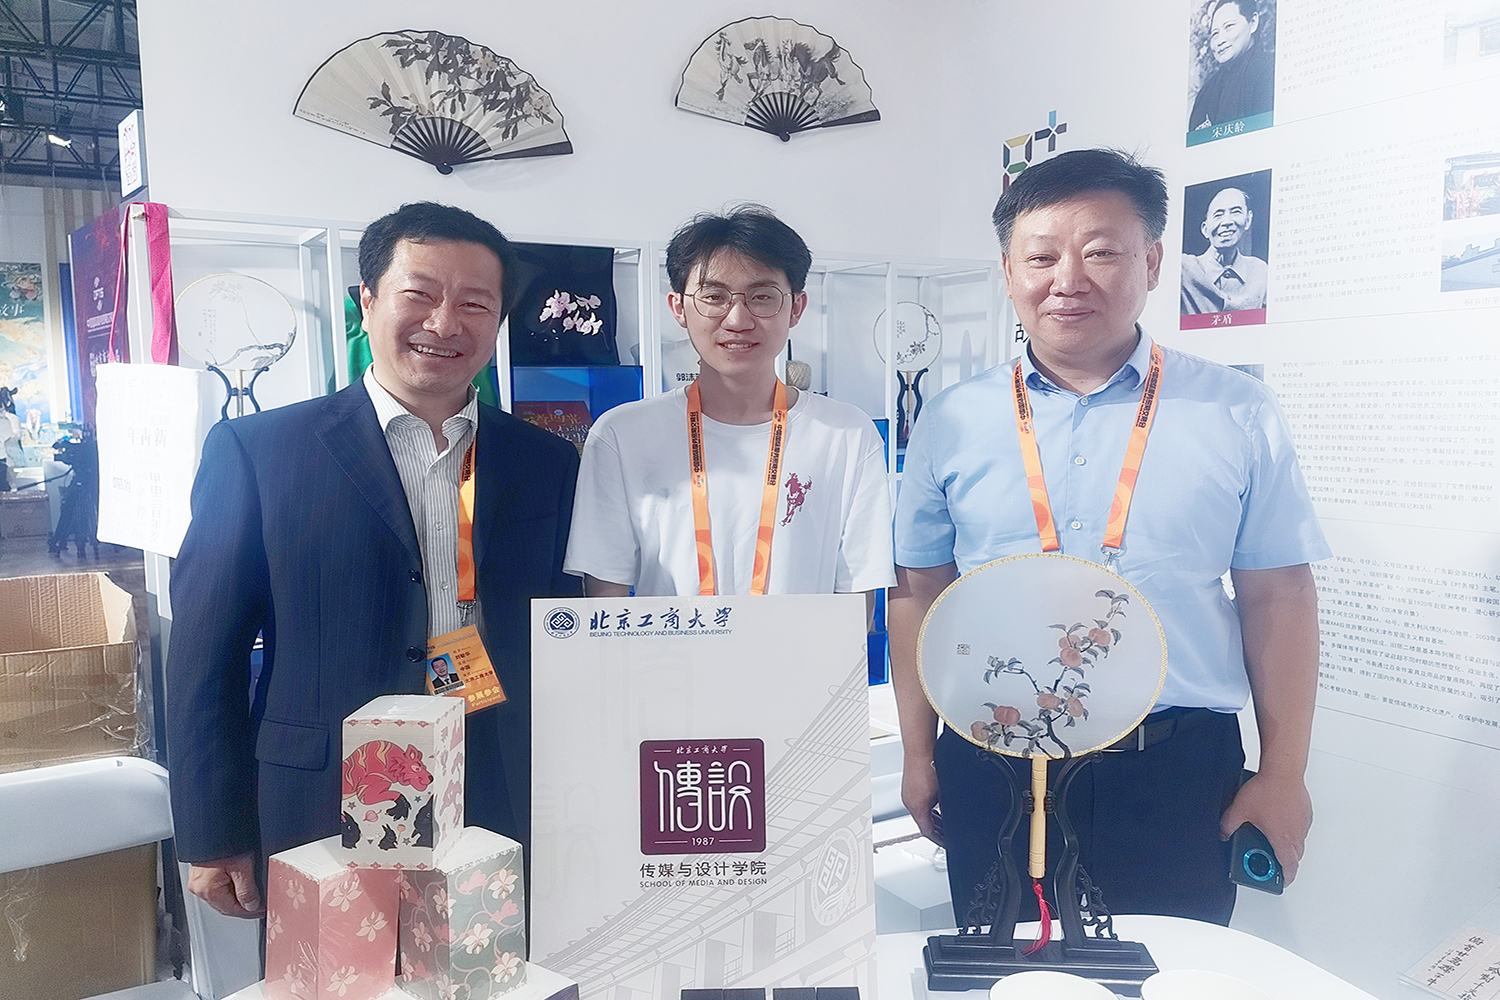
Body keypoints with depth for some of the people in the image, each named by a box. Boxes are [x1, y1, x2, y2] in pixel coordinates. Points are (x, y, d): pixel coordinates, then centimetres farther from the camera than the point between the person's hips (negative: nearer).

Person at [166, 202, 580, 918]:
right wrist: (215, 837, -3)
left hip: (507, 827, 2)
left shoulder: (548, 464, 4)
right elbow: (204, 660, -2)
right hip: (322, 828, -1)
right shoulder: (255, 451, -3)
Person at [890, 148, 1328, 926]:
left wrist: (1283, 774, 1)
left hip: (1180, 775, -1)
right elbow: (919, 593, 6)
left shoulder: (1238, 416, 0)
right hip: (992, 773, 1)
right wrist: (918, 756, 5)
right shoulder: (951, 424, 2)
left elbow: (1278, 597, 2)